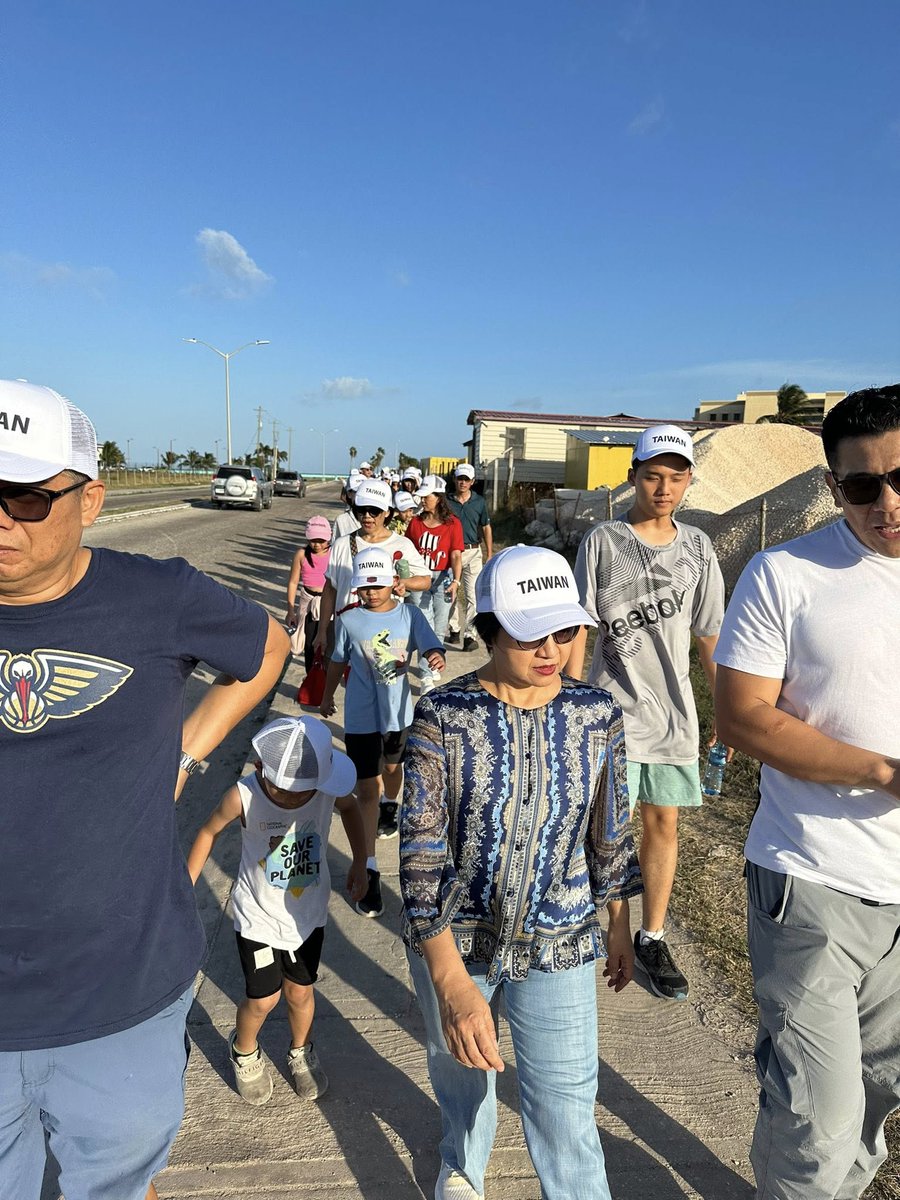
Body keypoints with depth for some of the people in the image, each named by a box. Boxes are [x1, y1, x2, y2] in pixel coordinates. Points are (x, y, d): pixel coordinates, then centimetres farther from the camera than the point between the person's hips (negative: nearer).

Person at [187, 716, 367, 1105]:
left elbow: (350, 807, 1)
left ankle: (301, 1052, 48)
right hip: (258, 915, -2)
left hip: (308, 912, 2)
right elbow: (208, 832, -8)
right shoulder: (243, 797, -29)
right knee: (263, 999, 8)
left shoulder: (329, 789, -24)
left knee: (300, 991, 16)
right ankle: (244, 1052, 43)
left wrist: (359, 862, -1)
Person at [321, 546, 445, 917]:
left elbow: (431, 648, -17)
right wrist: (328, 695, 18)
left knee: (392, 766, 28)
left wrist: (436, 658, -41)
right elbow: (338, 661, 5)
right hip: (361, 717, -2)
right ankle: (369, 872, -1)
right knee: (366, 790, -5)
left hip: (399, 711, 3)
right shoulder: (349, 620, -10)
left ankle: (390, 806, 62)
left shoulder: (409, 615, -9)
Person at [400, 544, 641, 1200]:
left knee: (566, 1116, 4)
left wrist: (619, 928, 13)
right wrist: (452, 982, -25)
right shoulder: (443, 718, -19)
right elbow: (421, 854, -19)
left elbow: (611, 834, 3)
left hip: (558, 946, 0)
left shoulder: (597, 715, -11)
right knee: (462, 1071, 26)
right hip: (454, 942, 0)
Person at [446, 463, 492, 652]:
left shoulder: (479, 501, 3)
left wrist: (489, 556, 6)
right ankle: (454, 629, 26)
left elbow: (486, 528, 9)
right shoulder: (446, 501, 1)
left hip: (473, 552, -1)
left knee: (473, 595, -7)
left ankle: (469, 634, -4)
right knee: (451, 593, 10)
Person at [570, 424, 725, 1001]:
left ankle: (653, 938, 28)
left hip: (675, 713, 4)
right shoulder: (603, 542, -5)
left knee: (664, 823, 12)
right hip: (613, 712, -3)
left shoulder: (697, 546, 5)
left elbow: (710, 635, 9)